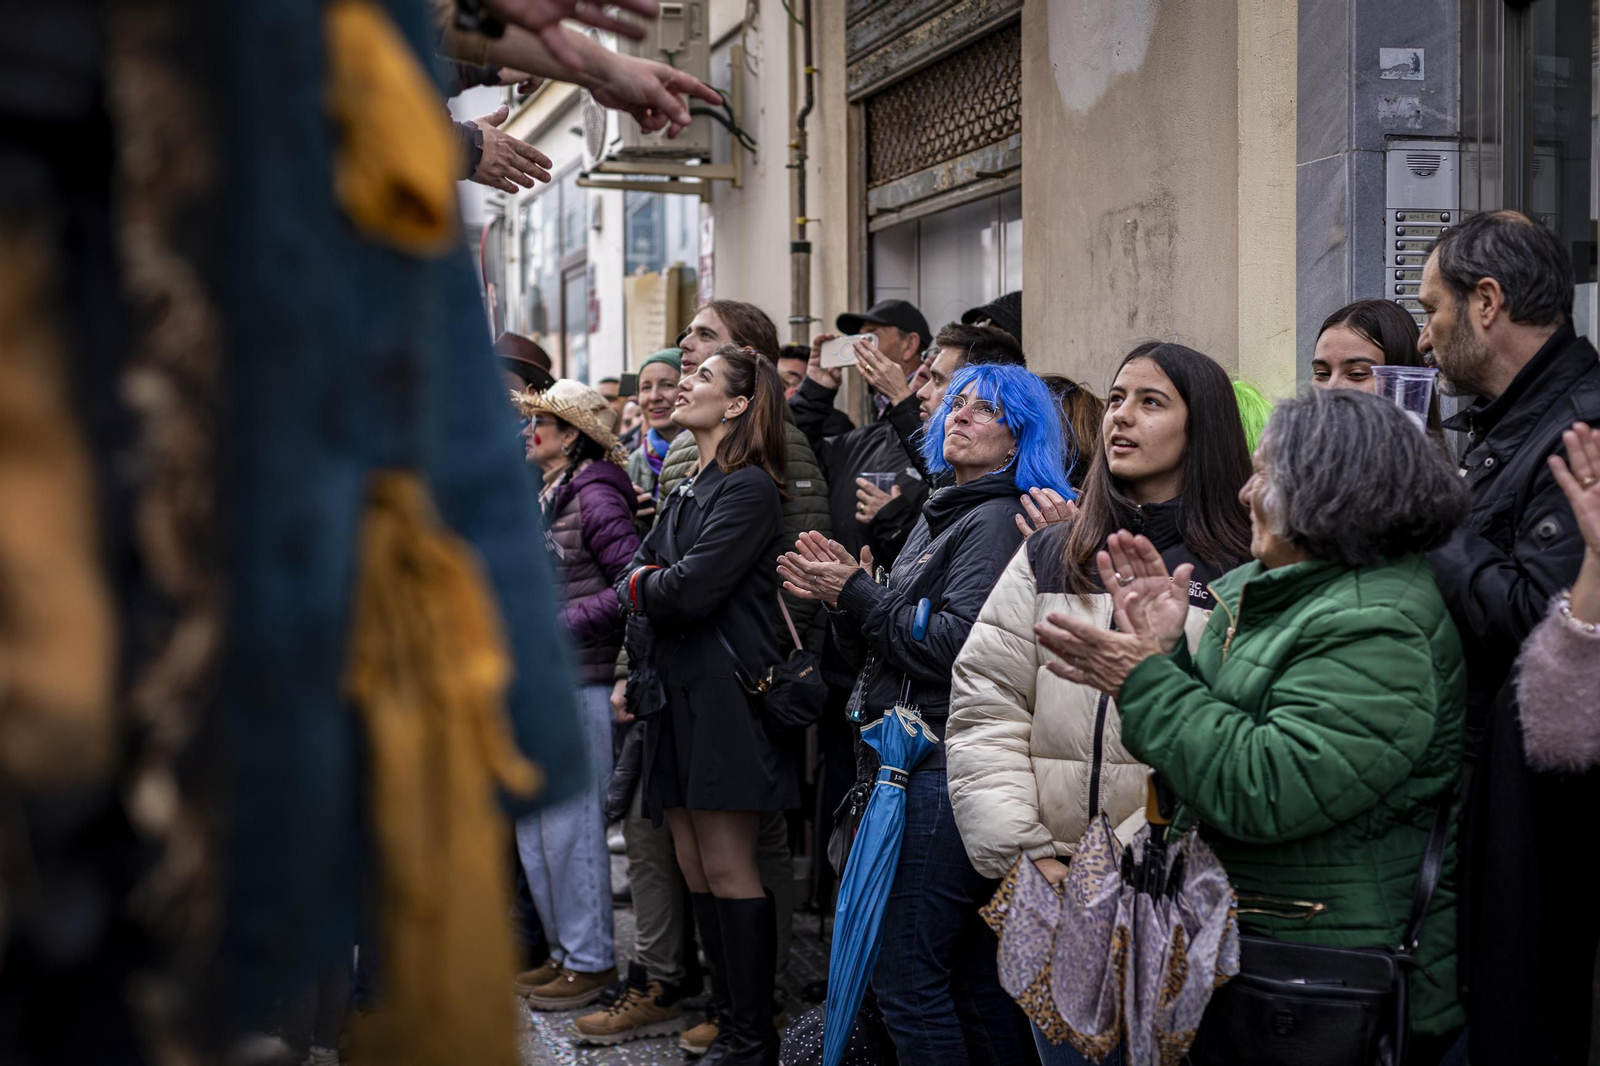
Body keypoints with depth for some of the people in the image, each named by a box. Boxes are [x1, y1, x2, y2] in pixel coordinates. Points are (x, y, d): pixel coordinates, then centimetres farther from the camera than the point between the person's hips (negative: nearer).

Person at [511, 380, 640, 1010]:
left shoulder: (595, 496, -11)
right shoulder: (546, 497, 16)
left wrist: (559, 626, -19)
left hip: (578, 682, -9)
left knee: (568, 823, -3)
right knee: (531, 824, 13)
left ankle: (591, 961, 9)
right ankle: (564, 950, 25)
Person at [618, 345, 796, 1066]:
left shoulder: (748, 489, -10)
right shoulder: (690, 491, 19)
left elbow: (692, 589, -19)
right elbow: (639, 578, 15)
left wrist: (644, 583, -1)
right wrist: (652, 581, -5)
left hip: (725, 696, -9)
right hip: (676, 695, 9)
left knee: (727, 871, -6)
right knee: (693, 866, 9)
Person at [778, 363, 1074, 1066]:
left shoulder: (997, 521, -9)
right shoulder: (938, 517, 19)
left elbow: (956, 645, -20)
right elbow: (881, 645, 20)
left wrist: (859, 595, -10)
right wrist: (846, 594, 2)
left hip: (947, 765, -9)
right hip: (916, 757, 9)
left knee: (907, 975, -6)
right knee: (971, 970, 15)